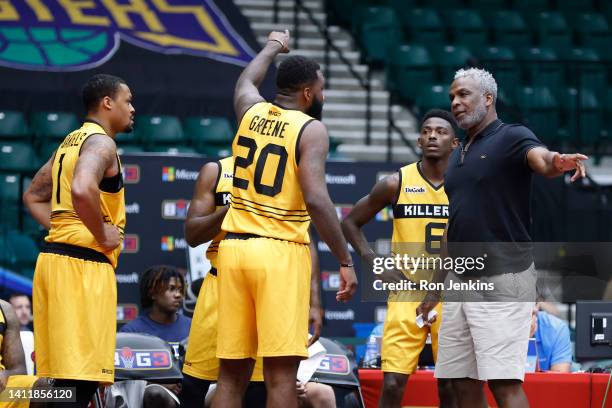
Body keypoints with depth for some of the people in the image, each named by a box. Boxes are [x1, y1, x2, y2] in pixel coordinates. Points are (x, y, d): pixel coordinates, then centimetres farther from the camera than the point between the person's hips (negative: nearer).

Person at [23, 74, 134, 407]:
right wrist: (103, 235, -16)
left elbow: (33, 196, 29)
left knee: (60, 375, 11)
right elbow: (82, 190, -29)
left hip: (55, 255, 10)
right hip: (83, 263, -10)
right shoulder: (101, 143, -9)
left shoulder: (70, 142, 20)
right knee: (79, 381, -12)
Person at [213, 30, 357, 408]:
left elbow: (245, 81, 37)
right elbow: (316, 200, -16)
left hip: (234, 248, 6)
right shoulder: (311, 129, -5)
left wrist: (272, 48, 55)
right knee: (282, 371, -7)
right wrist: (346, 260, -12)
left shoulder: (251, 111, 12)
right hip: (280, 252, -6)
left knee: (232, 372, 8)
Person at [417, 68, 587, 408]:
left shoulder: (512, 137, -5)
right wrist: (436, 288, 23)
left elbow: (540, 158, -28)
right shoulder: (459, 155, 18)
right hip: (459, 283, 8)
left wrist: (557, 162, -52)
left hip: (502, 281, -8)